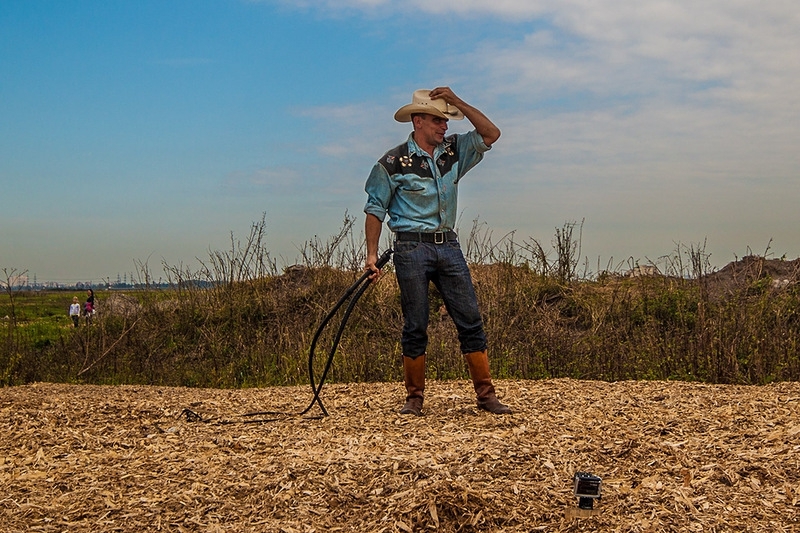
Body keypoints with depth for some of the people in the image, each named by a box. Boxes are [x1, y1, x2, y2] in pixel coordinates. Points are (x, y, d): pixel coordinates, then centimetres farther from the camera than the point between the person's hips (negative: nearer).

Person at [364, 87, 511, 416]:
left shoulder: (453, 151, 10)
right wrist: (372, 254, -6)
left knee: (471, 320, 1)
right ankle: (414, 398, 10)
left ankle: (486, 394, 5)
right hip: (412, 248, -4)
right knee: (415, 326, 0)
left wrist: (457, 102, -2)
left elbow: (491, 134, 6)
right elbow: (375, 209, 0)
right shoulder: (393, 162, -4)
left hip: (448, 246, 5)